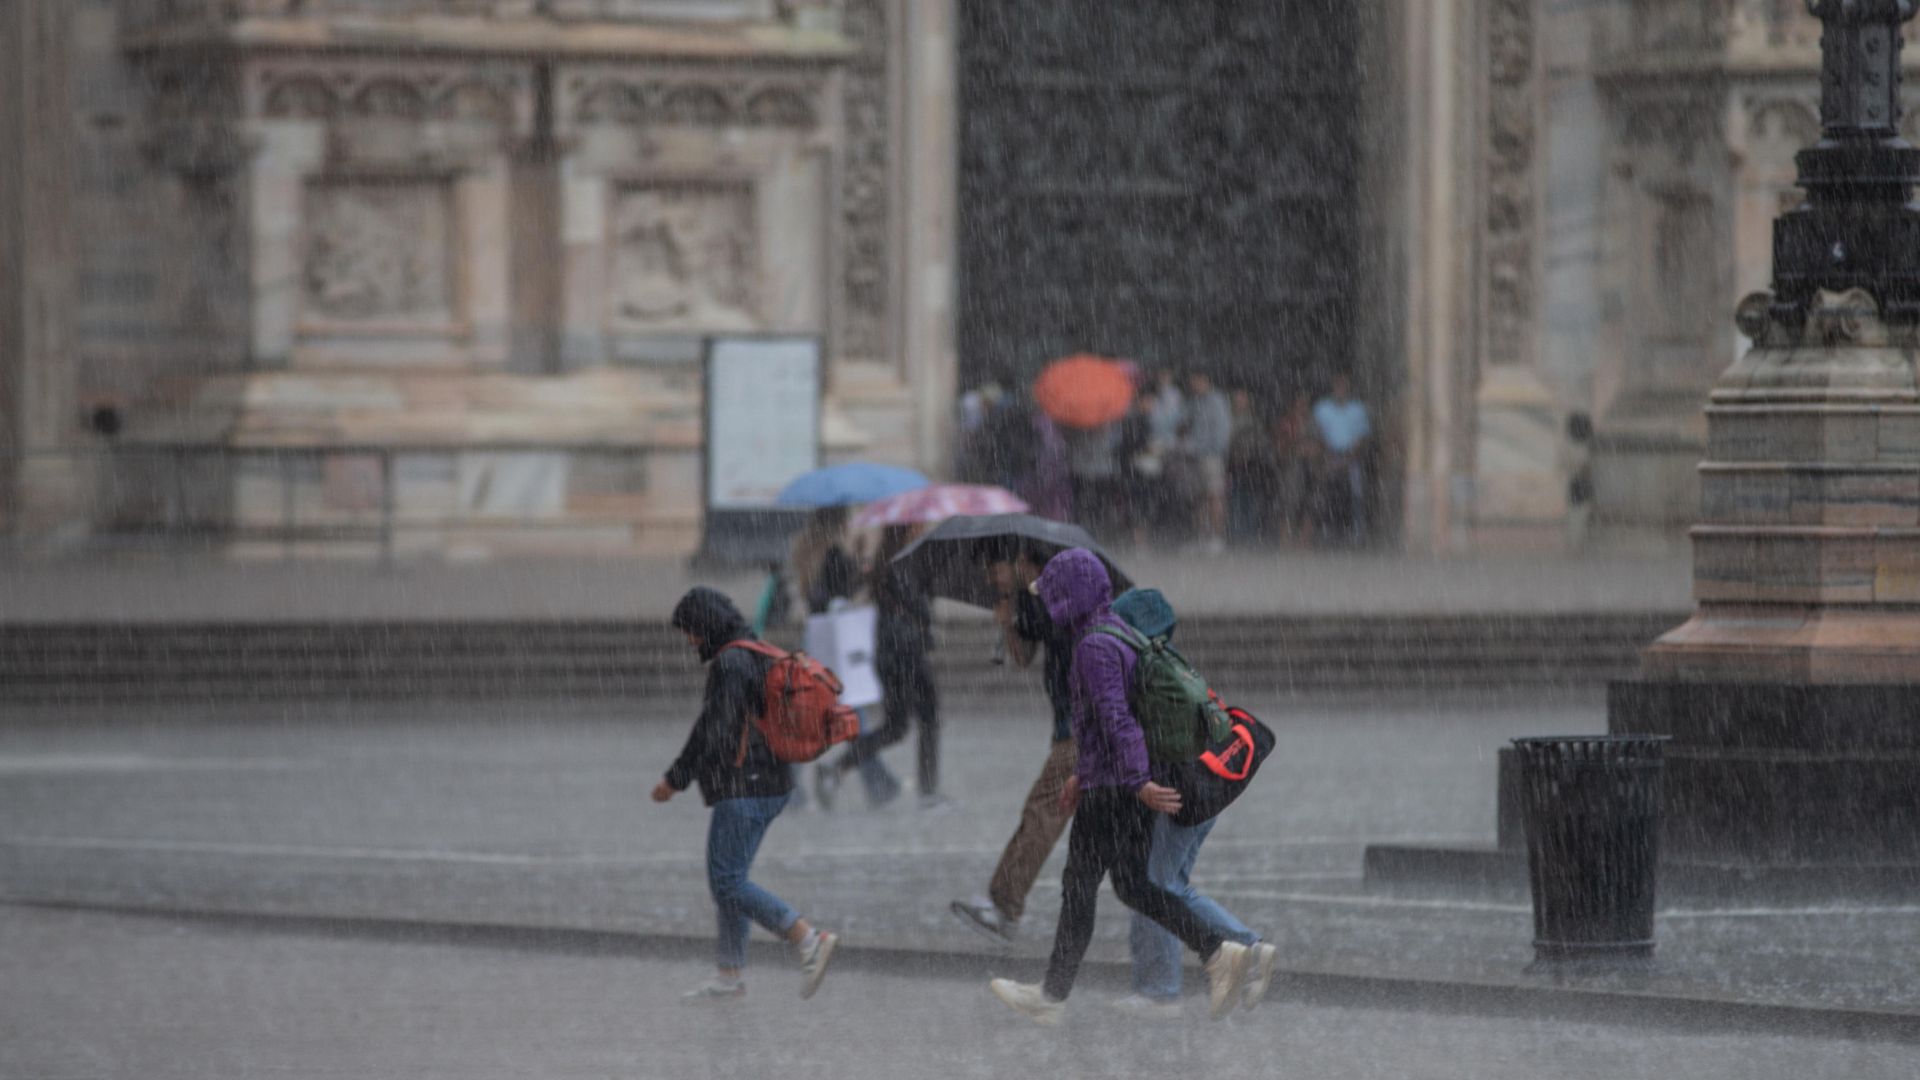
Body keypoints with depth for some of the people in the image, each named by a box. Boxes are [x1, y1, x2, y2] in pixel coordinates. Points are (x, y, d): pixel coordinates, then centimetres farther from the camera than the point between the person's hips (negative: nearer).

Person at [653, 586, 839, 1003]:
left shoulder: (730, 664, -16)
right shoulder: (758, 659, 15)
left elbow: (713, 731, -21)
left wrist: (675, 779, -14)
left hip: (742, 792, -10)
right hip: (770, 785, 10)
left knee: (727, 884, -9)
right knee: (728, 880, 14)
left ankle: (809, 939, -19)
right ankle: (730, 977, 16)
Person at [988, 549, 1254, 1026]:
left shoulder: (1096, 647, -17)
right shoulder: (1122, 636, 14)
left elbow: (1115, 717, -26)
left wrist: (1138, 782, -33)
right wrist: (1084, 773, 29)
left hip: (1110, 790, -9)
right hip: (1128, 785, 9)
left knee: (1078, 887, 2)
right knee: (1134, 887, 12)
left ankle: (1052, 997, 12)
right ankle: (1220, 954, 0)